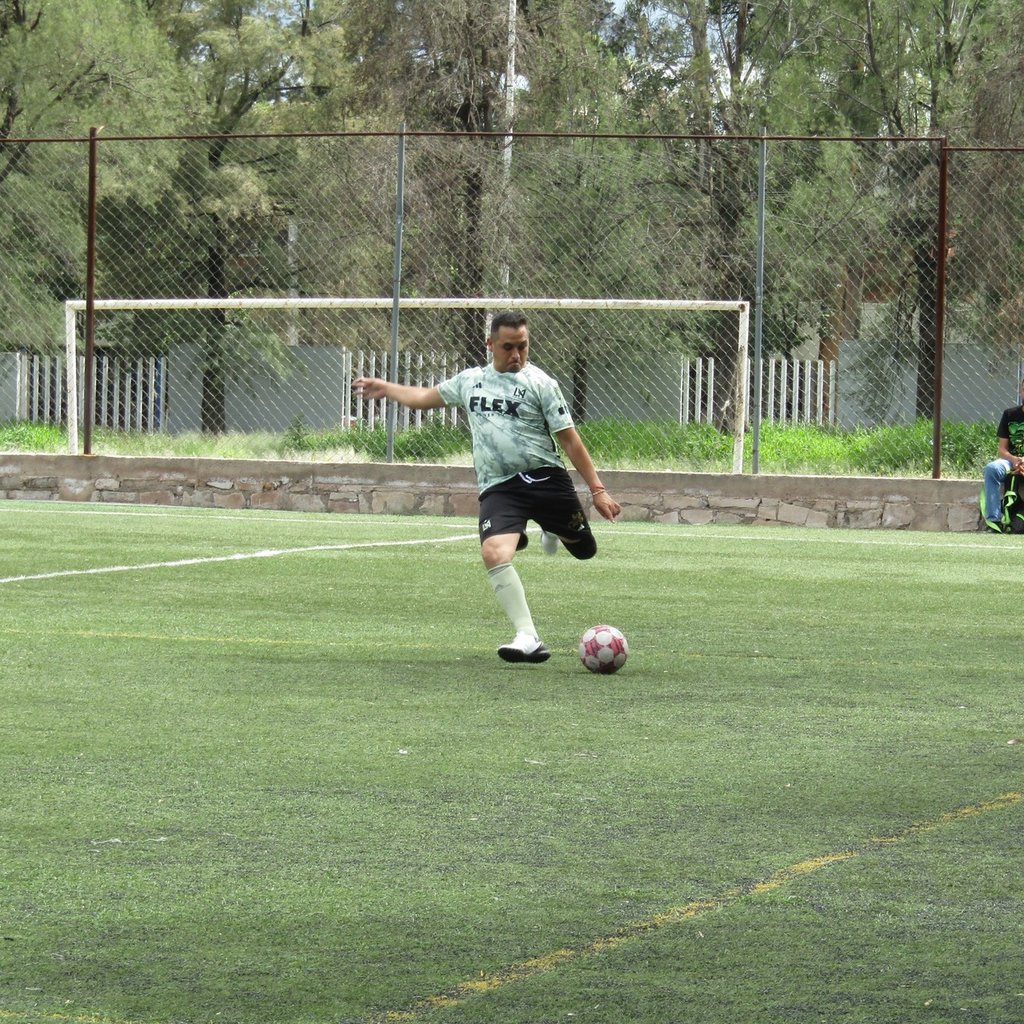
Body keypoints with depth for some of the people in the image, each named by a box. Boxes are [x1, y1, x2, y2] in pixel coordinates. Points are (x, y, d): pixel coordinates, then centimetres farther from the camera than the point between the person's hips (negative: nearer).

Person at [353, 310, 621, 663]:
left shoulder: (540, 383, 0)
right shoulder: (470, 380, 14)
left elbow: (569, 439, -1)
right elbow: (426, 396, 33)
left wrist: (597, 490, -6)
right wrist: (385, 388, 42)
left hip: (545, 477, -1)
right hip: (498, 488, 1)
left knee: (585, 550, 6)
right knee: (494, 554, -24)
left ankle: (553, 531, 44)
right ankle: (528, 639, -22)